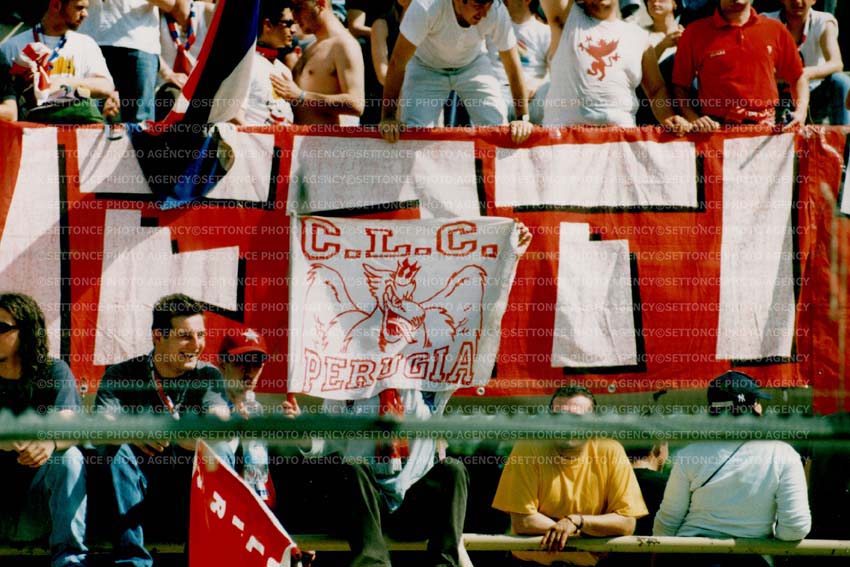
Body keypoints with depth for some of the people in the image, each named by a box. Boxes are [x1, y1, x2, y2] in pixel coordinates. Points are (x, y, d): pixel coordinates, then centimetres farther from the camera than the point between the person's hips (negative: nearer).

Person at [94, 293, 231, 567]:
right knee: (118, 450, -28)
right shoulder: (121, 375, 1)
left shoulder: (208, 376, 4)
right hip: (139, 487, -1)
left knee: (220, 453, -26)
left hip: (191, 486, 1)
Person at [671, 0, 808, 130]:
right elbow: (680, 86, 7)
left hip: (765, 126, 2)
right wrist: (693, 118, -9)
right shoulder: (694, 32, 6)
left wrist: (800, 112, 3)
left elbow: (798, 77, 20)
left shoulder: (776, 30, 11)